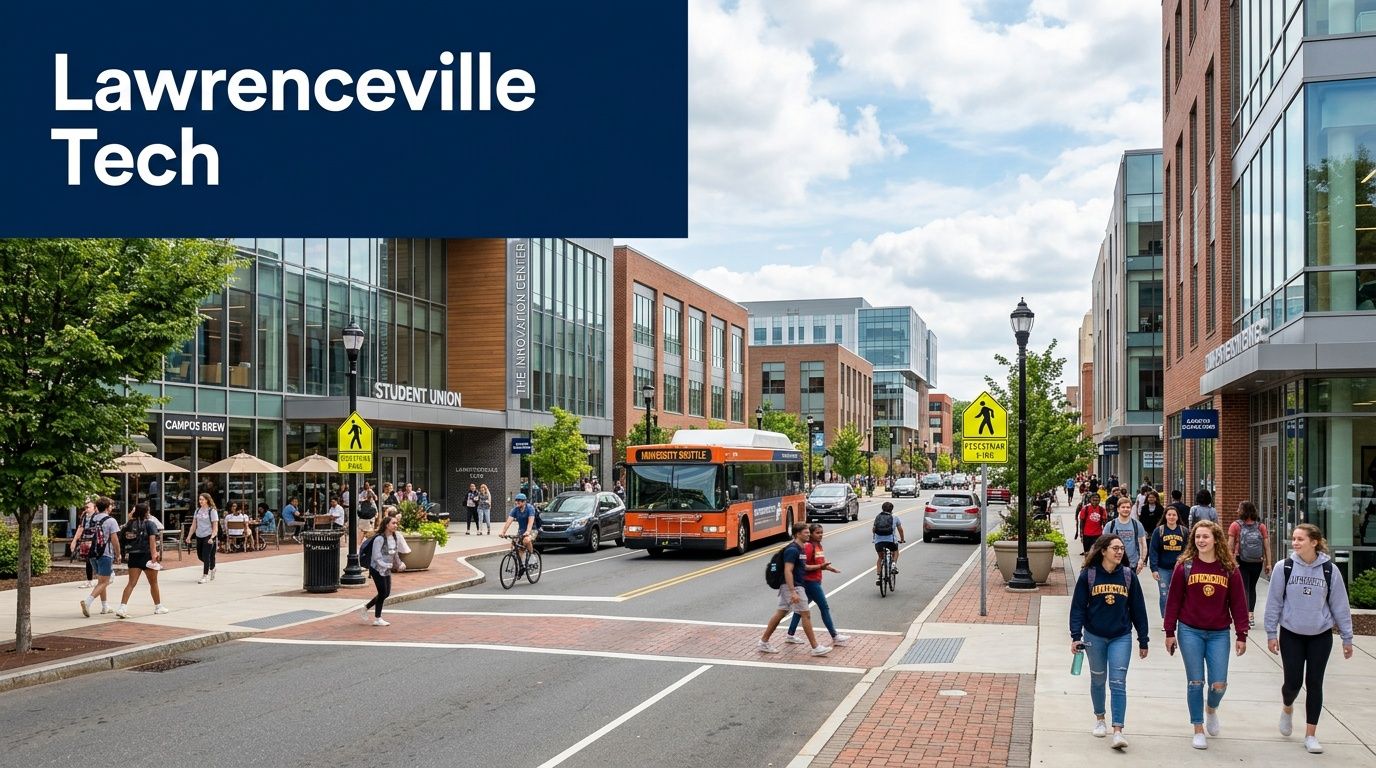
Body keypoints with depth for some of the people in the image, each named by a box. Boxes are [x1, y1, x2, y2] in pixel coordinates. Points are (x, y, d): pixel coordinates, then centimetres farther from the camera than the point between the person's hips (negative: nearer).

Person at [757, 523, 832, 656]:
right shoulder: (792, 550, -19)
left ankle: (763, 642, 16)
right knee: (806, 614, -5)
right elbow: (787, 571, -25)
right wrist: (793, 592, -29)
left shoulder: (799, 548, 12)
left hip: (793, 587, 10)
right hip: (792, 587, -10)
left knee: (780, 613, 12)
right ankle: (815, 648, 1)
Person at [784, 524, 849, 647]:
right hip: (810, 582, -9)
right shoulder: (808, 547, -16)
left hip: (815, 582, 9)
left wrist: (828, 567, 3)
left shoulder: (818, 545, 11)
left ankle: (790, 635, 19)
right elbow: (804, 567, -20)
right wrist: (820, 566, -26)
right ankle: (835, 637, 4)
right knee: (824, 608, -3)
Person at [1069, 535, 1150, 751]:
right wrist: (1076, 636, -12)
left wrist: (1143, 640, 6)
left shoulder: (1128, 575, -1)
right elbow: (1078, 607, -4)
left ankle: (1118, 731, -10)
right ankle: (1100, 719, 35)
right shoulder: (1088, 575, -5)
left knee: (1118, 683, -7)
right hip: (1094, 636, 0)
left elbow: (1138, 609, 4)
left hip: (1121, 637, 0)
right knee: (1098, 680, 15)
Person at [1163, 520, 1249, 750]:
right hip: (1190, 632, -1)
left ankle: (1211, 709, 32)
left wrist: (1241, 635, 2)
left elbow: (1238, 603, 4)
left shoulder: (1229, 568, 0)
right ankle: (1199, 730, 18)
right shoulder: (1184, 566, -3)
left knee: (1219, 684, -2)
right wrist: (1170, 632, 1)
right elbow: (1173, 600, 1)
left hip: (1219, 634, 1)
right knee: (1195, 682, 3)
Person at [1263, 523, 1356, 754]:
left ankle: (1310, 735, 15)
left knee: (1314, 683, 4)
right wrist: (1271, 634, -2)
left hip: (1321, 636, 1)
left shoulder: (1330, 570, -8)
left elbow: (1339, 605, -1)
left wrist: (1347, 638, 3)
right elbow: (1274, 602, -3)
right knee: (1293, 682, 0)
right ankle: (1287, 708, 35)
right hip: (1291, 634, 0)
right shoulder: (1284, 567, -10)